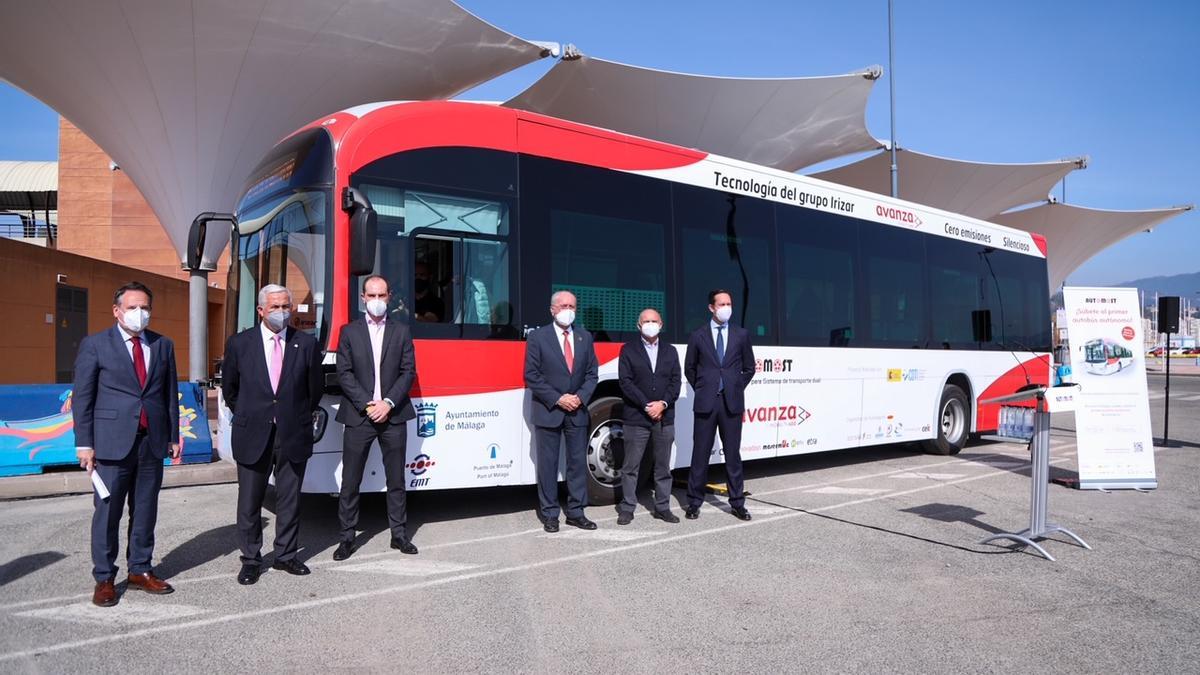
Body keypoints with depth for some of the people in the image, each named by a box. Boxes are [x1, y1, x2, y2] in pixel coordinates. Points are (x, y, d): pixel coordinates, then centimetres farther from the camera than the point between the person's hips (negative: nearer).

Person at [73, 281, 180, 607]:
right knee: (107, 512, 3)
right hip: (112, 442, -3)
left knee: (146, 510, 11)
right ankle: (104, 579, 15)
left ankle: (141, 570, 23)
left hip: (153, 442, 3)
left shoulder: (163, 345, 10)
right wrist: (84, 443, -6)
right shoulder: (95, 345, 0)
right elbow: (82, 397, -1)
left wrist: (173, 436, 8)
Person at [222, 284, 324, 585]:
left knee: (289, 500, 10)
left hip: (294, 435, 1)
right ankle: (251, 559, 20)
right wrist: (245, 416, 15)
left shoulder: (307, 343, 0)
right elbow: (229, 387, 13)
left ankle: (286, 555, 23)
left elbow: (316, 386, 10)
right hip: (253, 436, 0)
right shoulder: (239, 343, 0)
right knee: (249, 502, 7)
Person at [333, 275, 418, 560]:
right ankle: (347, 537, 14)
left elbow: (408, 372, 2)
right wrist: (366, 404, -12)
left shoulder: (401, 331, 8)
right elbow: (344, 374, -1)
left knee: (396, 479, 8)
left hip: (393, 416, 1)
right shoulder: (349, 331, 6)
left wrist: (388, 403, -11)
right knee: (350, 481, 4)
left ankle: (399, 533, 18)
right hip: (358, 416, -1)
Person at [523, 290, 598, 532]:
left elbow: (591, 373, 8)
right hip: (547, 412, -4)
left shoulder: (585, 337, 8)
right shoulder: (538, 337, -4)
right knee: (548, 464, 3)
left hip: (577, 412, 4)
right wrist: (557, 399, -14)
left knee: (578, 462, 7)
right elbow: (532, 376, -8)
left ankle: (576, 513, 17)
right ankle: (549, 514, 13)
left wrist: (580, 397, -8)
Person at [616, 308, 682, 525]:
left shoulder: (670, 351, 12)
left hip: (664, 418, 3)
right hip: (636, 417, -3)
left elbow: (676, 382, 5)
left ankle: (662, 507, 20)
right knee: (631, 466, 2)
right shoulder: (628, 350, 1)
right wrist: (646, 405, -14)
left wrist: (663, 404, -11)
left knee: (663, 466, 10)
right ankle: (627, 508, 11)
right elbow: (625, 382, -7)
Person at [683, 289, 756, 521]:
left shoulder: (741, 335, 6)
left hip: (732, 403, 1)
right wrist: (700, 389, 5)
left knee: (733, 454, 7)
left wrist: (737, 388, 6)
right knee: (700, 454, 4)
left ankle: (737, 503, 15)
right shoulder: (698, 336, 4)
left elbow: (749, 368, 14)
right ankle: (694, 502, 13)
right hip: (705, 403, -1)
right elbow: (689, 368, 12)